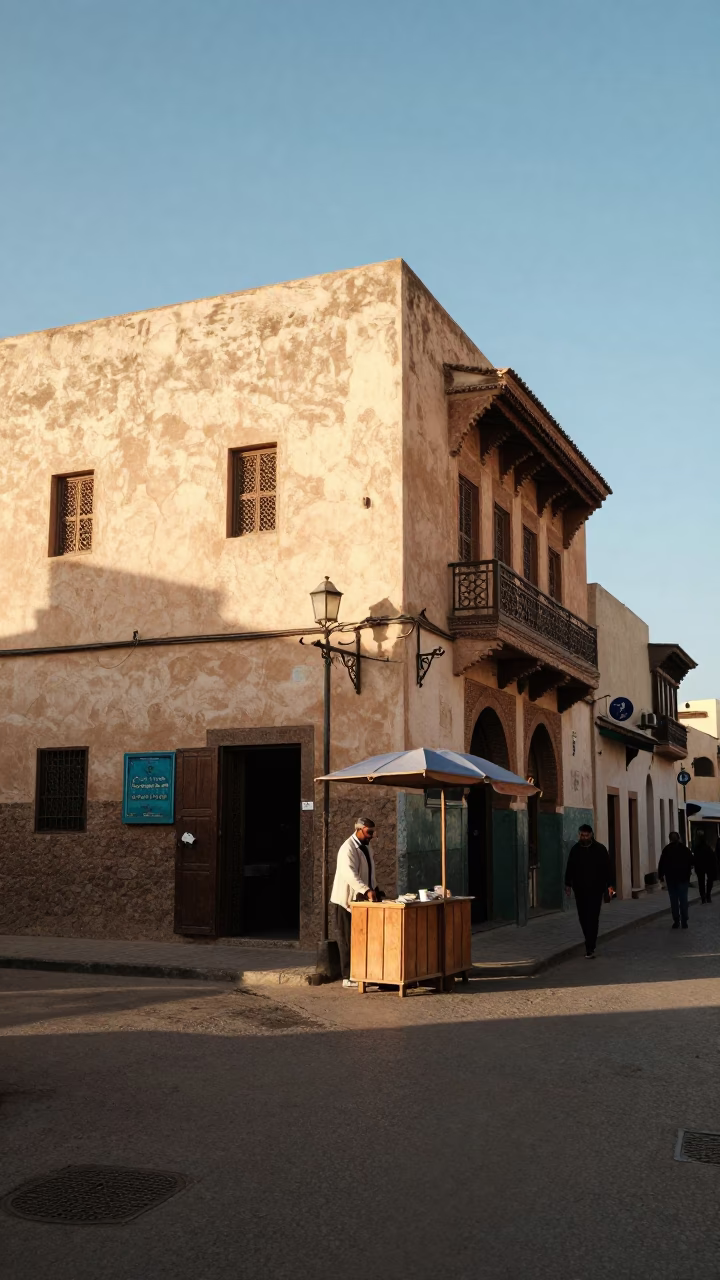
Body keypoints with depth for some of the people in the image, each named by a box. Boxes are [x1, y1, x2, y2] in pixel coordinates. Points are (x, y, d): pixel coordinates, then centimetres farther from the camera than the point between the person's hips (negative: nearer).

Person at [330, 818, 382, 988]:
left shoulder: (365, 847, 12)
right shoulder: (348, 848, -18)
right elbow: (349, 873, -32)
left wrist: (376, 889, 8)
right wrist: (367, 890, -42)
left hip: (360, 900, 8)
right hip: (346, 900, -8)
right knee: (347, 940, -3)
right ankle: (348, 977, 1)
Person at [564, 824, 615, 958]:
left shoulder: (600, 849, -2)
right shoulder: (575, 850, 6)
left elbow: (607, 869, -2)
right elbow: (569, 868, 12)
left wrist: (609, 885, -8)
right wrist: (568, 884, 10)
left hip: (595, 890, -3)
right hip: (580, 890, 3)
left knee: (592, 918, -8)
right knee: (583, 917, 6)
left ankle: (590, 948, -8)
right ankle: (590, 944, 23)